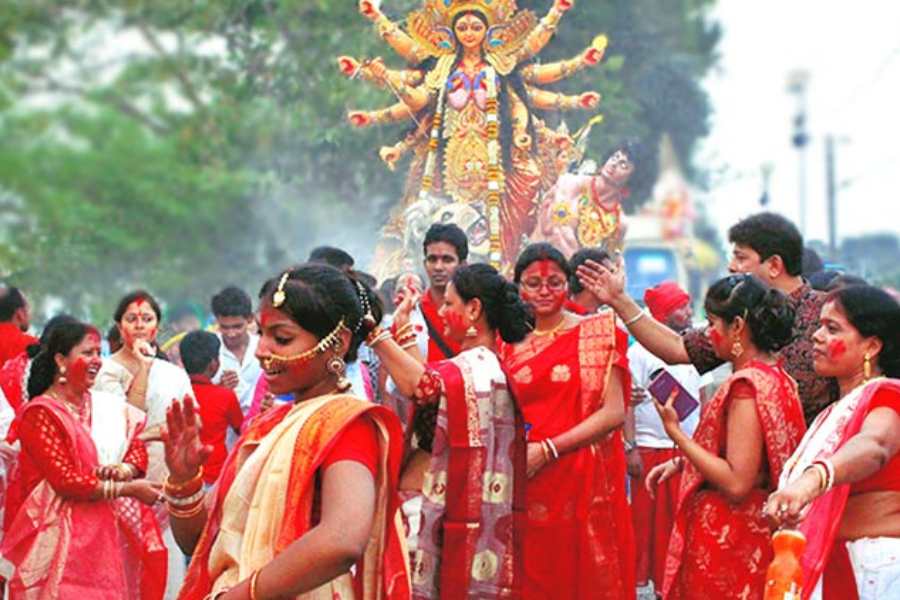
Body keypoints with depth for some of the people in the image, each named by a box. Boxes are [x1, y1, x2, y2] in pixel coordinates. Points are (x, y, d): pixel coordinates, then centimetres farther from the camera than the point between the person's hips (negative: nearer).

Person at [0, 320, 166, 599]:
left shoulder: (108, 405, 11)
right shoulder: (40, 414, -9)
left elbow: (137, 450, 8)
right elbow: (65, 481, -15)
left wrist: (123, 470, -16)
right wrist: (129, 489, -15)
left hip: (113, 531, 6)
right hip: (65, 538, -6)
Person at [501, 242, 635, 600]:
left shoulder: (594, 333, 1)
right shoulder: (510, 343, 11)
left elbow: (614, 412, -7)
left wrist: (548, 450, -13)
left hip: (584, 485, -3)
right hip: (526, 489, 3)